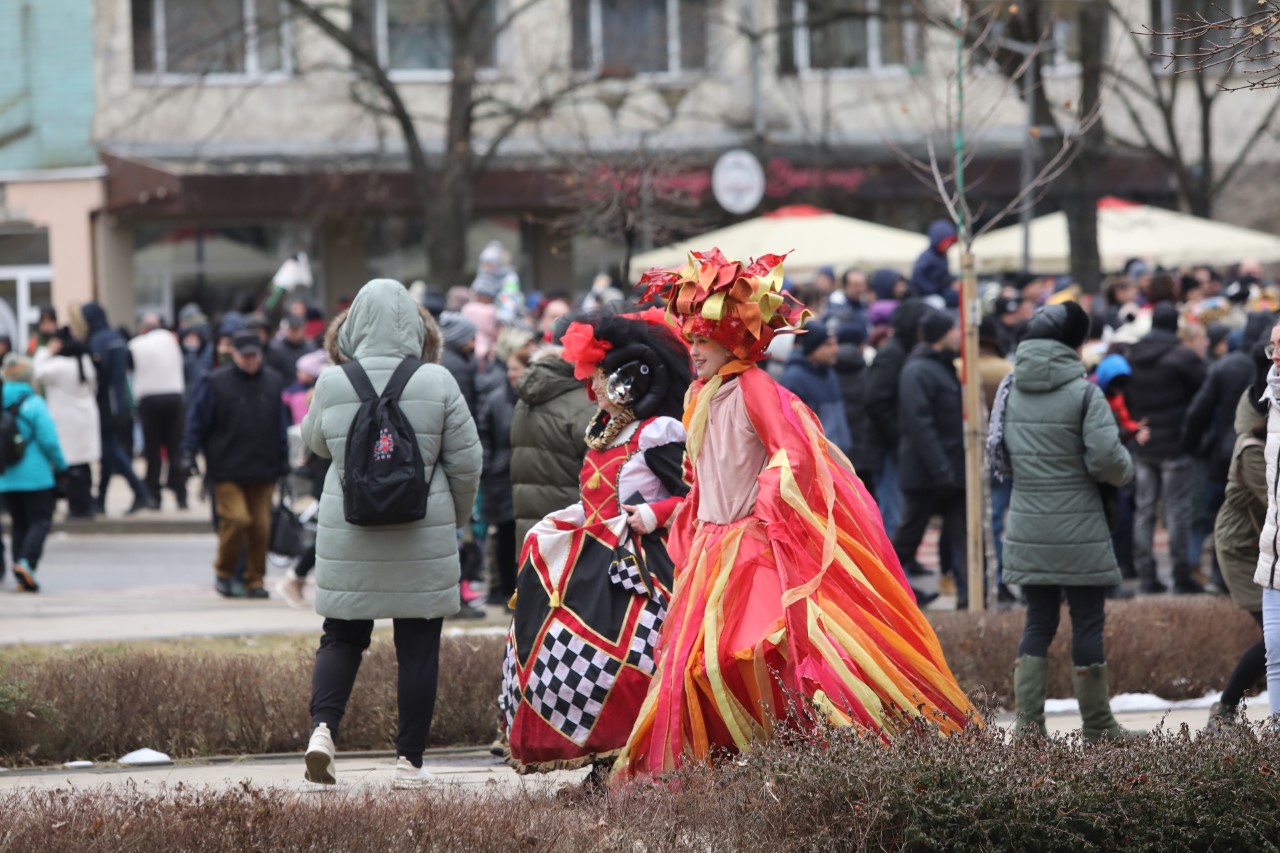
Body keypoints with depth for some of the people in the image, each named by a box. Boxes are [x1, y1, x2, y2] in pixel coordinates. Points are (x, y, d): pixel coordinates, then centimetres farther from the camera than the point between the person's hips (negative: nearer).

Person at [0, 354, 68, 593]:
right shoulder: (33, 404, -12)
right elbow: (49, 441, -12)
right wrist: (60, 466, 2)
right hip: (35, 476, -5)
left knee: (19, 523, 13)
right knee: (40, 521, 2)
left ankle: (22, 577, 8)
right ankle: (26, 562, -19)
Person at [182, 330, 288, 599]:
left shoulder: (273, 382, 11)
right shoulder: (216, 383, -2)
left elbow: (281, 424, 19)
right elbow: (197, 420, 1)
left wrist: (283, 459, 18)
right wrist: (189, 453, -6)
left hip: (263, 470, 4)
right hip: (228, 472, -4)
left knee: (261, 526, 1)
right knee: (236, 519, -14)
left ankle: (254, 581, 12)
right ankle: (224, 574, 5)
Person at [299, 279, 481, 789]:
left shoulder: (332, 384, -6)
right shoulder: (437, 383, -7)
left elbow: (315, 442, 13)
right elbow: (466, 463, -1)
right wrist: (457, 518, 14)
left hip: (348, 536, 1)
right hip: (423, 536, -1)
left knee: (342, 637, 12)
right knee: (418, 644, 7)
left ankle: (323, 726, -10)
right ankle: (410, 760, 8)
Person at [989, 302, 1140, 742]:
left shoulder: (1010, 389, 4)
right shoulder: (1083, 391, -12)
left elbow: (998, 451, 10)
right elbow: (1107, 458, -17)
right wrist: (1126, 468, 3)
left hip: (1026, 531, 5)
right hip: (1079, 532, -5)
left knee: (1038, 622, 12)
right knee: (1088, 623, 6)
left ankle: (1028, 721, 2)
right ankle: (1097, 726, 13)